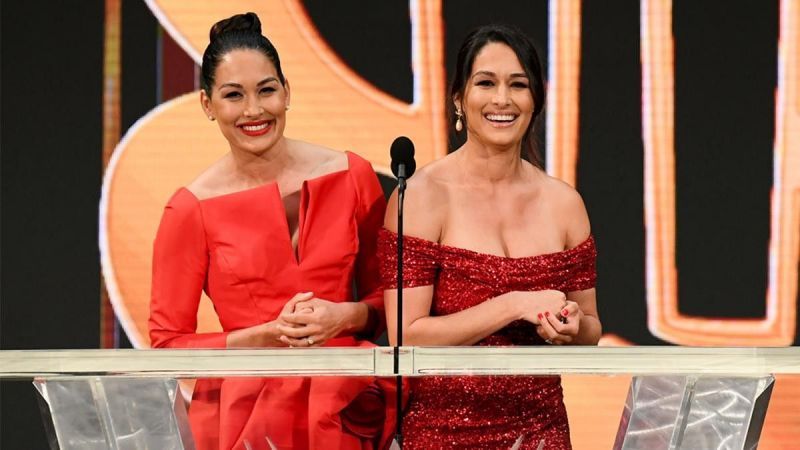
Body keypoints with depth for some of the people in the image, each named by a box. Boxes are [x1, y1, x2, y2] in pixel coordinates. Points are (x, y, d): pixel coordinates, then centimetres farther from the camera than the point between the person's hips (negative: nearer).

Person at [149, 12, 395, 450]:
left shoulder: (352, 176, 1)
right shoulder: (190, 210, -5)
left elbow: (389, 293, 10)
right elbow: (168, 341, -2)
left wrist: (344, 316, -10)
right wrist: (267, 335, -14)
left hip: (347, 408, 2)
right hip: (245, 411, -2)